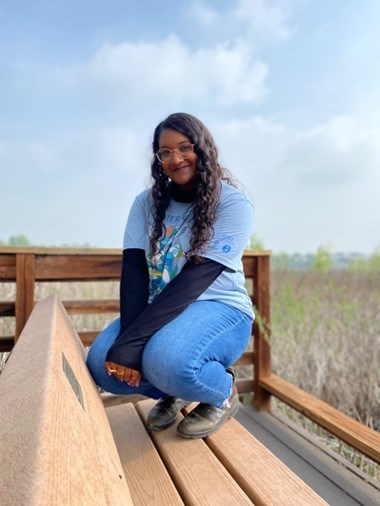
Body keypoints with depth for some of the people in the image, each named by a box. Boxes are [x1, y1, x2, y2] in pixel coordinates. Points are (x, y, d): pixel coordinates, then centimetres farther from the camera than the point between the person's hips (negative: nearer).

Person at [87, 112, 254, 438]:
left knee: (166, 360, -34)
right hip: (158, 311, 5)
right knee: (101, 364, -19)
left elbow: (196, 277, -21)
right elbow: (134, 269, -6)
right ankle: (171, 393, 13)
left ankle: (224, 394, 2)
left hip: (219, 307, -4)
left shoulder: (233, 204, -12)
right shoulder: (147, 202, 4)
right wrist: (129, 334, -23)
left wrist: (133, 341, -27)